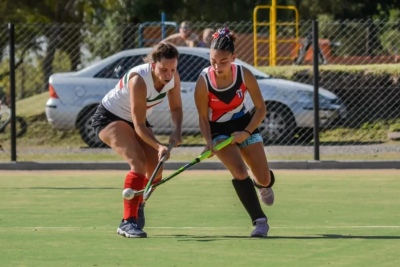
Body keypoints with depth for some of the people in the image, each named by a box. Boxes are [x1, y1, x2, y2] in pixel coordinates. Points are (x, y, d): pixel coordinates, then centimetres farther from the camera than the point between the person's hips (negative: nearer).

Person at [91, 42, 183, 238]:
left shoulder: (173, 78, -16)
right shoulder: (139, 80, -36)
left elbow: (176, 108, 1)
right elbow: (139, 126, -34)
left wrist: (177, 131, -18)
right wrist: (159, 146, -46)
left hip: (133, 120, 7)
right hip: (109, 117, -7)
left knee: (155, 170, -1)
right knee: (138, 162, -27)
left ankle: (137, 206, 30)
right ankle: (128, 222, -27)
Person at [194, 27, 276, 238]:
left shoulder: (244, 75, -22)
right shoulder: (204, 82, -25)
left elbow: (261, 108, -11)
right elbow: (203, 117, -13)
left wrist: (246, 133, -20)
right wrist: (208, 141, -28)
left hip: (244, 125, 2)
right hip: (219, 129, -2)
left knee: (265, 179, 3)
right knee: (239, 170, -27)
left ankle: (262, 185, 44)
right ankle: (259, 220, -19)